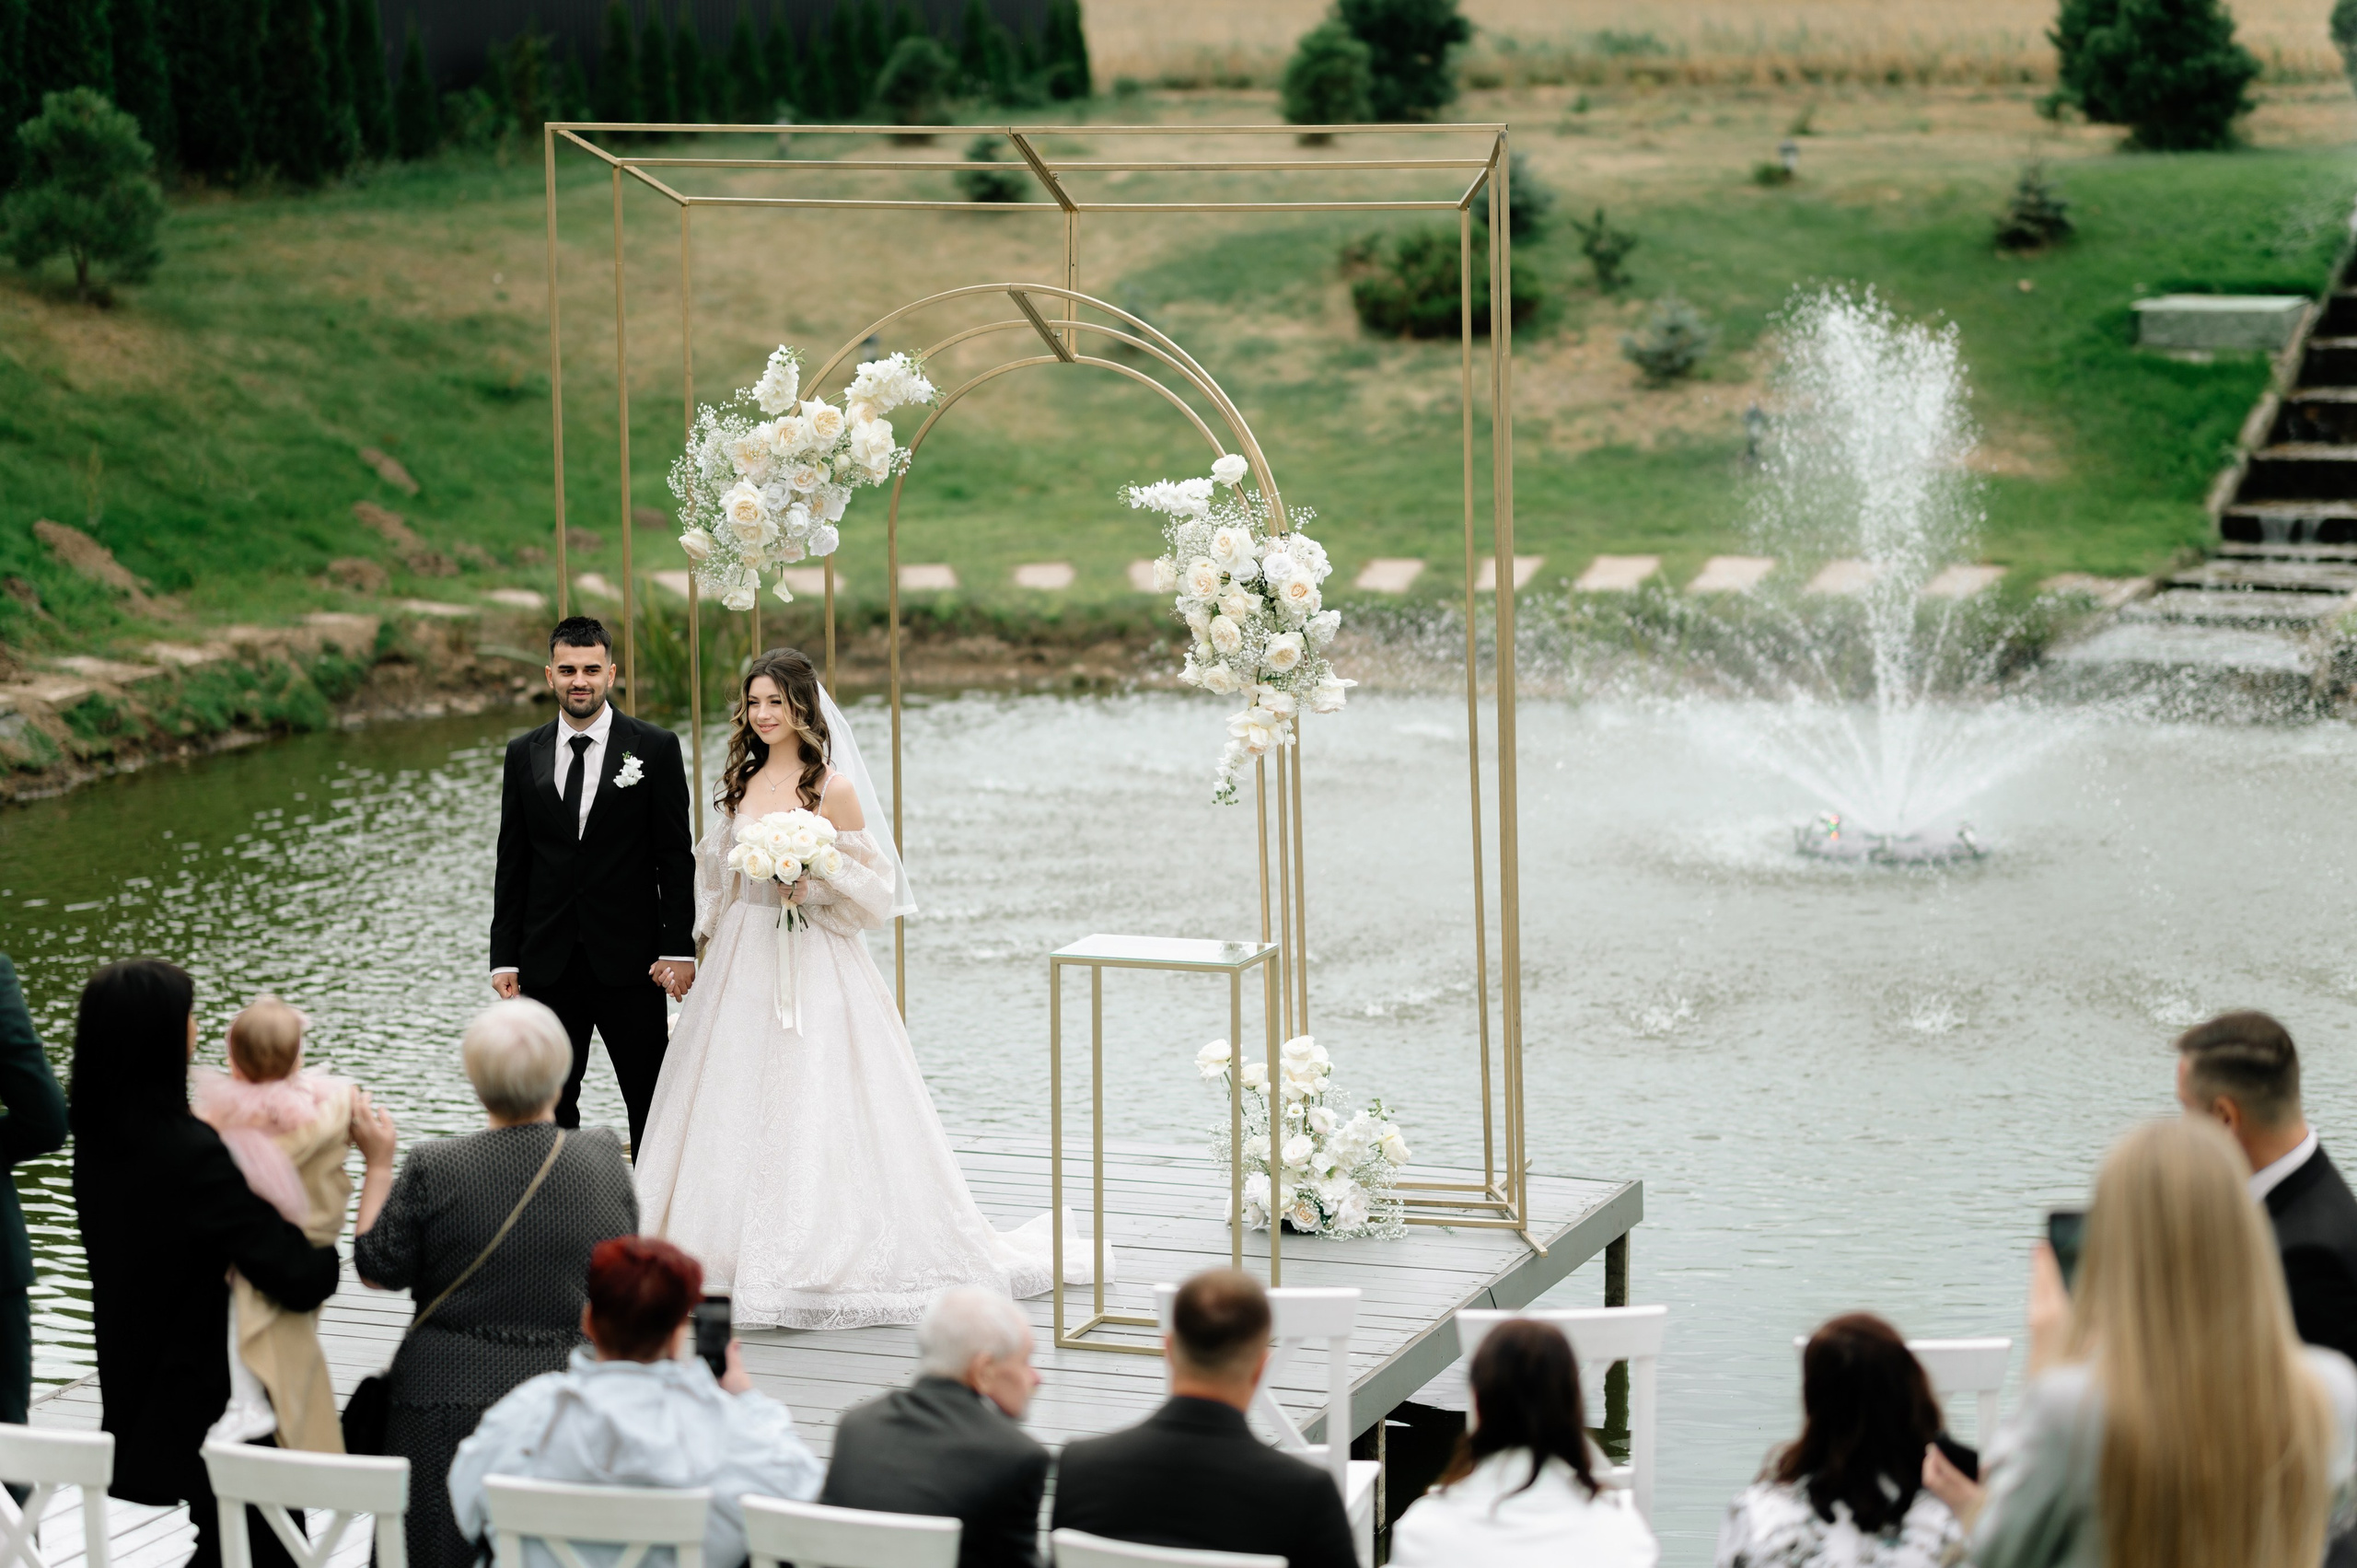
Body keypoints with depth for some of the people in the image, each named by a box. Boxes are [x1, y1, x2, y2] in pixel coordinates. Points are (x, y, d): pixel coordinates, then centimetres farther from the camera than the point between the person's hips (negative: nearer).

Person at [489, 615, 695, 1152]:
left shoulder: (655, 747, -1)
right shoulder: (524, 754, 7)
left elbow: (676, 856, -1)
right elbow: (512, 863, 9)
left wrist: (678, 948, -8)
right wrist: (504, 956, 3)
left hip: (630, 961, -2)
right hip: (548, 964, 3)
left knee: (651, 1104, 4)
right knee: (549, 1107, 7)